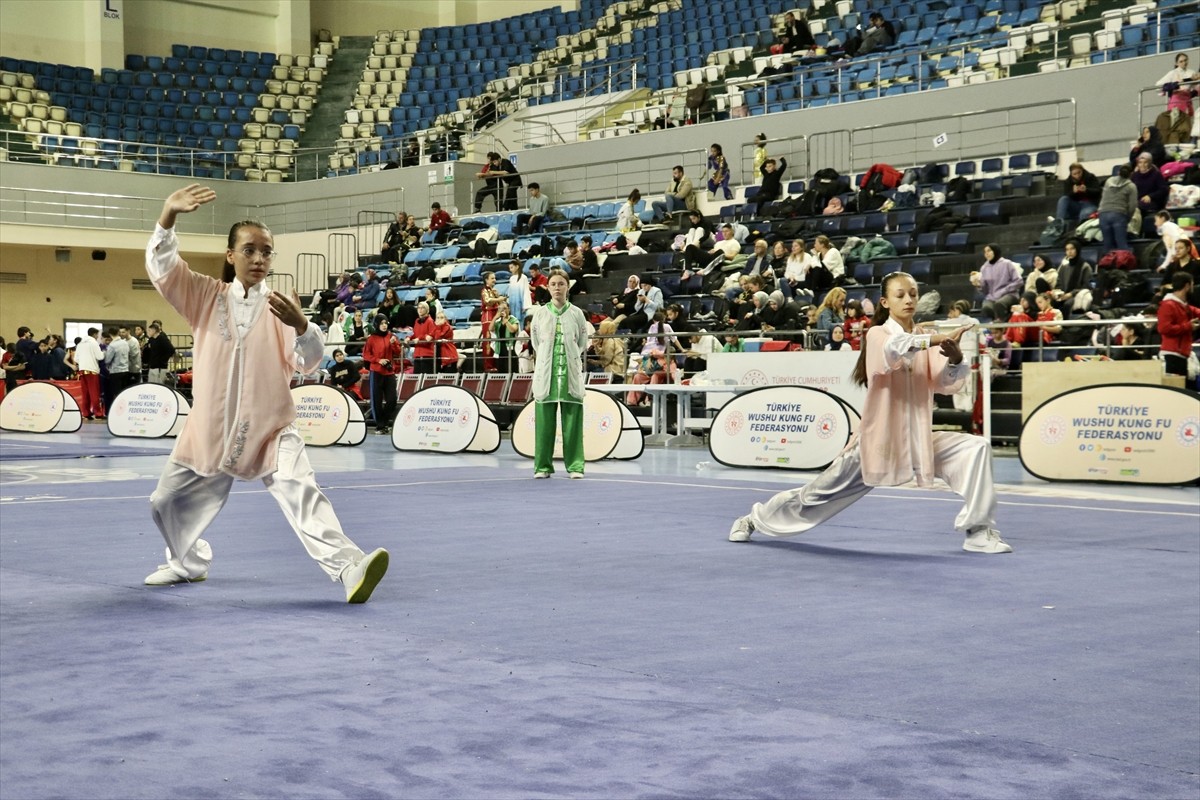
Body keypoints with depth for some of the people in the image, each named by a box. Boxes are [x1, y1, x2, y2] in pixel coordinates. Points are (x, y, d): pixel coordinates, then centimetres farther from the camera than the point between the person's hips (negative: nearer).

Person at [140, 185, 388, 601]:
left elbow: (309, 361, -14)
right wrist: (169, 214, -26)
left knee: (302, 495, -24)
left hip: (270, 430, -3)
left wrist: (300, 326, -37)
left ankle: (350, 567, -36)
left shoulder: (281, 305, -4)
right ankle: (188, 563, 43)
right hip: (211, 428, 3)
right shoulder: (207, 297, 2)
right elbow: (161, 265, -9)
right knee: (167, 502, 15)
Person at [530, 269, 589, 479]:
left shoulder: (576, 313, 5)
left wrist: (571, 358, 10)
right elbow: (535, 343, 13)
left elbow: (582, 344, 12)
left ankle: (575, 465, 2)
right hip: (546, 372, 0)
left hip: (571, 373, 0)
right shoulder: (540, 313, 5)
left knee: (572, 420, -2)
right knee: (544, 420, 0)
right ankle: (543, 466, 6)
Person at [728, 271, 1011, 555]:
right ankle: (755, 519, 33)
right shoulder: (877, 334, -7)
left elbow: (945, 383, -11)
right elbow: (893, 350, -32)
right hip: (878, 439, -3)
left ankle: (978, 531, -13)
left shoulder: (929, 340, 4)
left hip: (920, 439, 3)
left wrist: (955, 358, -33)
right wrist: (938, 339, -47)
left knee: (976, 448, -20)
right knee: (817, 495, 7)